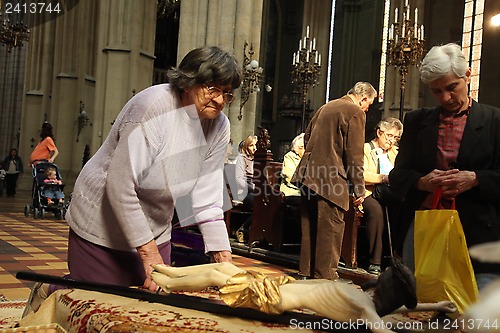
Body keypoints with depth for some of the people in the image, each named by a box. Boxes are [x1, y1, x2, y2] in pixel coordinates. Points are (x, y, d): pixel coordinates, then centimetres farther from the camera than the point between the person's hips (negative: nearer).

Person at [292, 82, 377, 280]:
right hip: (332, 178, -8)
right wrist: (359, 189, -9)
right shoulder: (355, 113, -7)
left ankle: (306, 270, 23)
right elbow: (354, 154, -12)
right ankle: (325, 274, 1)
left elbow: (307, 136, 25)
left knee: (310, 224, 14)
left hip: (309, 173, 8)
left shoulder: (326, 107, 18)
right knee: (331, 225, -2)